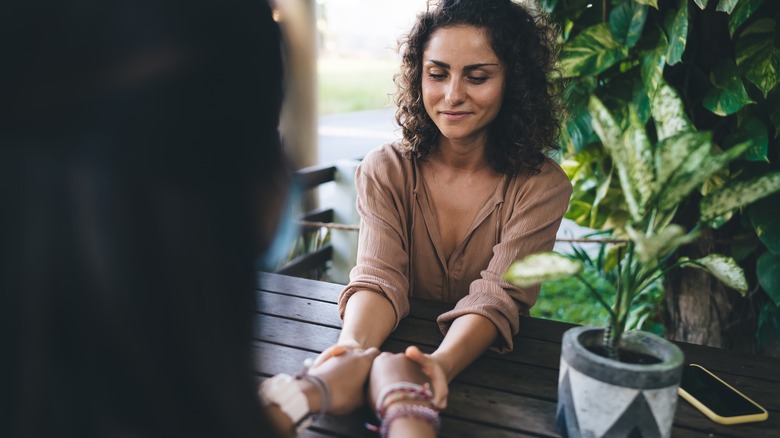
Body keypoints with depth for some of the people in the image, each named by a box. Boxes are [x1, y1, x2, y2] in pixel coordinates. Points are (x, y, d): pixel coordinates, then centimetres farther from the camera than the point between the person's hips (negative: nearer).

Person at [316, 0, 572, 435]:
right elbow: (380, 278, -14)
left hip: (491, 364, 0)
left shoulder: (542, 186, -8)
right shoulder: (384, 170, -4)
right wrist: (353, 346, -36)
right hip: (396, 351, 1)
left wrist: (441, 364, -37)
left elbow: (497, 296, -18)